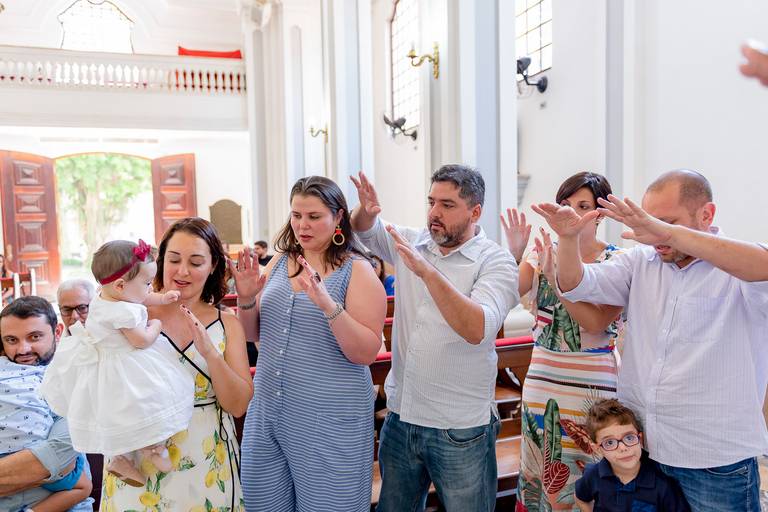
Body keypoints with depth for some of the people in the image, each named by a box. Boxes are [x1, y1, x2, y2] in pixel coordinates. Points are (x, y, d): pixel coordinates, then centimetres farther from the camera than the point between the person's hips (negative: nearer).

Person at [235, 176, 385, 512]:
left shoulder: (357, 271, -10)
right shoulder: (279, 262, 5)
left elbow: (366, 353, -17)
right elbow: (252, 335, 11)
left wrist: (327, 303, -29)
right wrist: (246, 298, -8)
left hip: (330, 422, -5)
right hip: (266, 412, 5)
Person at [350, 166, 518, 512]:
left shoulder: (495, 262, -12)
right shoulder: (411, 243, 2)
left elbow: (477, 329, -27)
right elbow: (364, 231, 15)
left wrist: (428, 272, -35)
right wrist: (366, 210, -9)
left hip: (460, 430, -4)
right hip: (400, 416, 5)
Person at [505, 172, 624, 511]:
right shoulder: (544, 254, 5)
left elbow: (596, 323, -19)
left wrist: (555, 276, -24)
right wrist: (514, 255, -22)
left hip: (590, 388, -3)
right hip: (542, 382, 4)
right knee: (537, 476, 14)